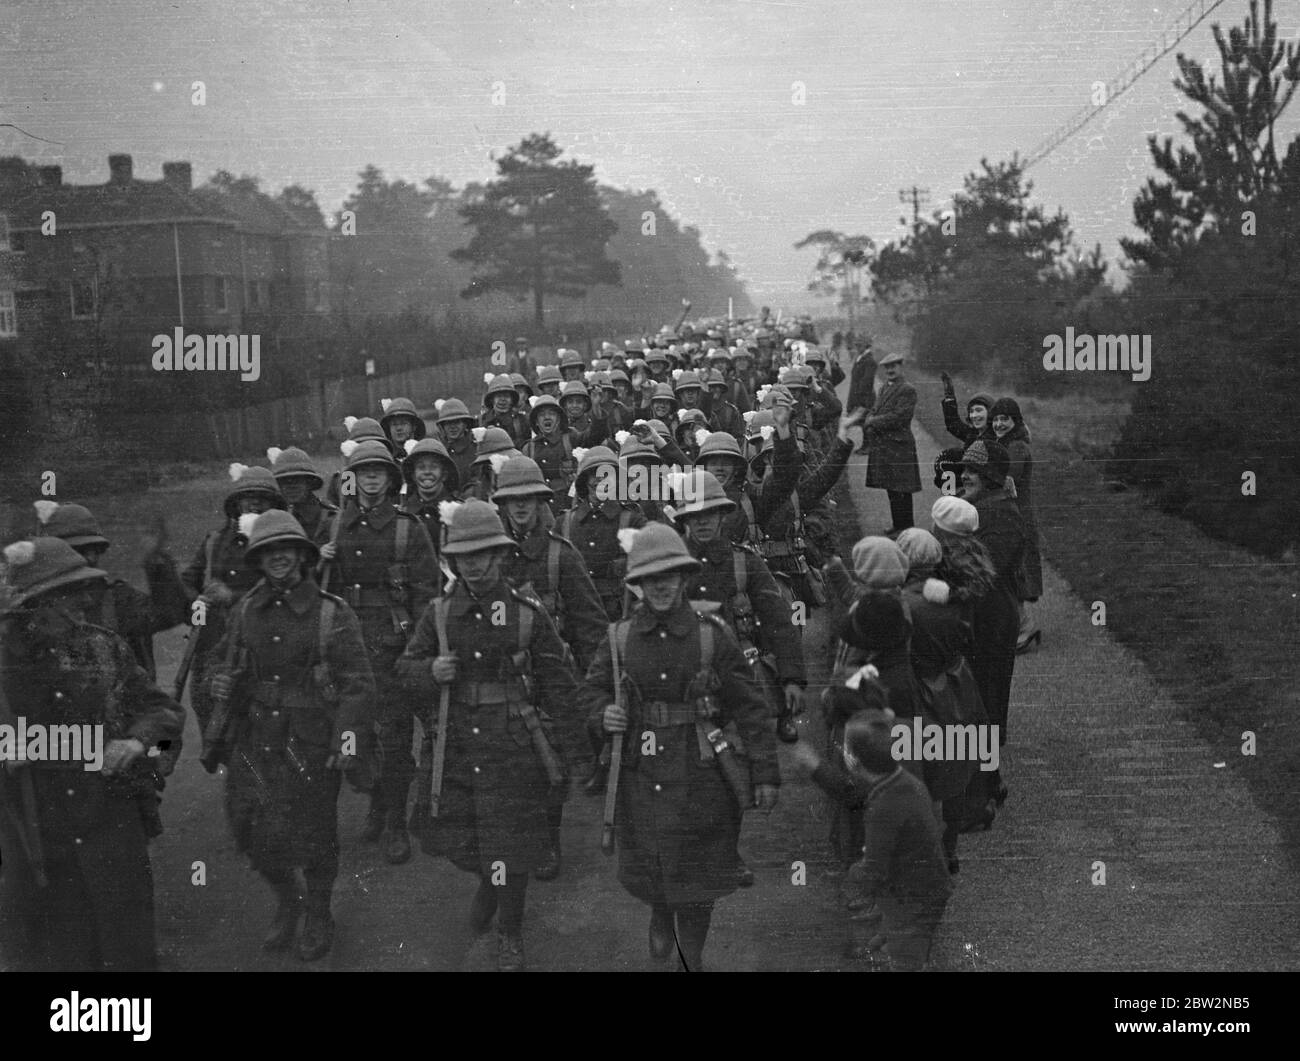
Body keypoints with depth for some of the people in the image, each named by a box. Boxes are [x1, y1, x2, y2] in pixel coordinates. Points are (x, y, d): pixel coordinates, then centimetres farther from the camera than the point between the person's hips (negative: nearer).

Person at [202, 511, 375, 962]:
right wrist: (220, 684, 1)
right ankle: (287, 898, 33)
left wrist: (347, 739, -21)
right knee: (252, 833, 4)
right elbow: (226, 664, 20)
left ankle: (317, 916, 32)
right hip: (252, 743, 4)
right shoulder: (245, 611, 6)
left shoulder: (333, 614, -7)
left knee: (313, 838, 6)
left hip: (310, 748, -3)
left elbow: (358, 684, -11)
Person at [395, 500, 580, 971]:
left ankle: (510, 935, 25)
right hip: (451, 747, 3)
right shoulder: (438, 613, 2)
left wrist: (563, 745, 1)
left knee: (509, 842, 4)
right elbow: (405, 667, 9)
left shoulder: (529, 614, -5)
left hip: (512, 749, -3)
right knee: (447, 835, 11)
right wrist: (430, 672, -13)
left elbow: (559, 683, 1)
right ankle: (488, 882, 45)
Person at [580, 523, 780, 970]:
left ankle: (692, 956, 25)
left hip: (702, 777, -2)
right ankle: (660, 921, 45)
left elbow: (750, 708, -4)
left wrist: (766, 774, -6)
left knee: (697, 876, 4)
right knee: (648, 865, 12)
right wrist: (602, 715, -9)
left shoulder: (712, 635, -5)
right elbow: (592, 688, 14)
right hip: (642, 774, 2)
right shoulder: (620, 637, 1)